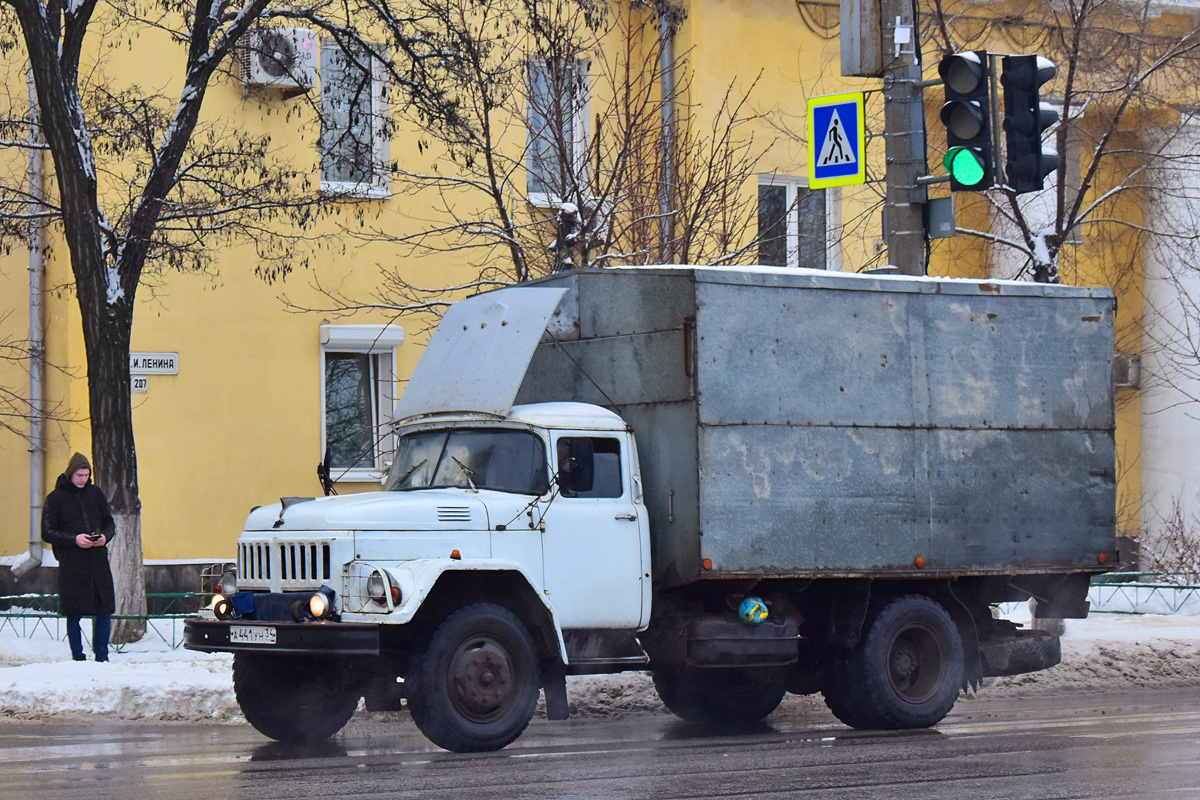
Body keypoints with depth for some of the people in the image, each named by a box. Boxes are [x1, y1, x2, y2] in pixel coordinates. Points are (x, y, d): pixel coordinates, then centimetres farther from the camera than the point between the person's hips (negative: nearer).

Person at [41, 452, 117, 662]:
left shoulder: (95, 493, 11)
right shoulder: (55, 499, 0)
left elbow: (109, 522, 18)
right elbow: (47, 533, -1)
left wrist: (105, 536, -5)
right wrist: (74, 539, -15)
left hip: (98, 560, 3)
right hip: (71, 564, -3)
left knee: (104, 612, 2)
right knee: (74, 613, -1)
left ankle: (102, 657, 11)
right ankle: (78, 657, 7)